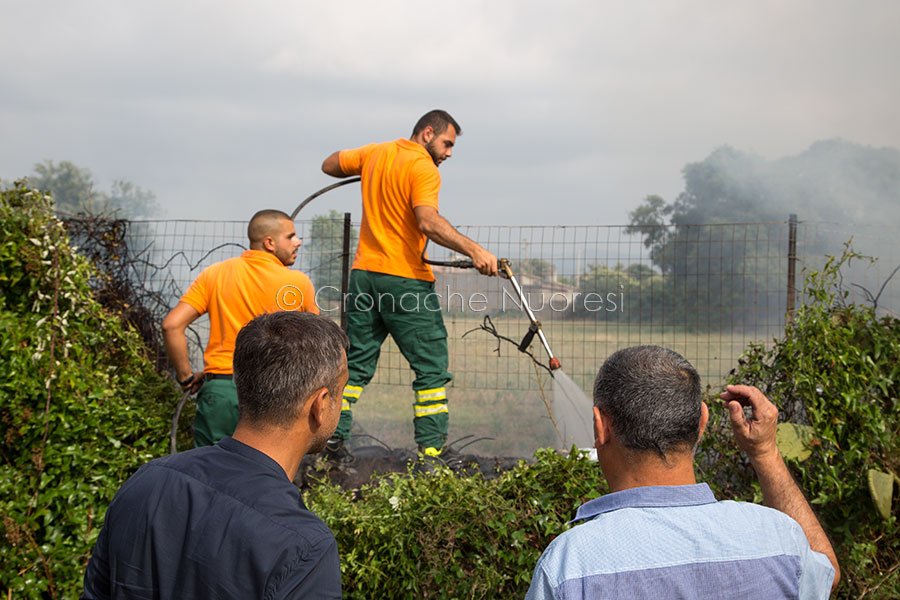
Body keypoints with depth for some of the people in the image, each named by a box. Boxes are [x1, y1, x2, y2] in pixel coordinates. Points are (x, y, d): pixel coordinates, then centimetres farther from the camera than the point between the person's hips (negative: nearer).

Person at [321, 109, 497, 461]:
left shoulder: (375, 153, 11)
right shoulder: (423, 168, -11)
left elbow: (329, 165, 27)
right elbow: (428, 222, -27)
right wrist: (474, 250, -33)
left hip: (364, 274, 7)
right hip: (405, 279, -7)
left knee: (356, 363, 14)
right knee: (431, 367, 1)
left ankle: (333, 438, 11)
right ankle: (432, 449, -1)